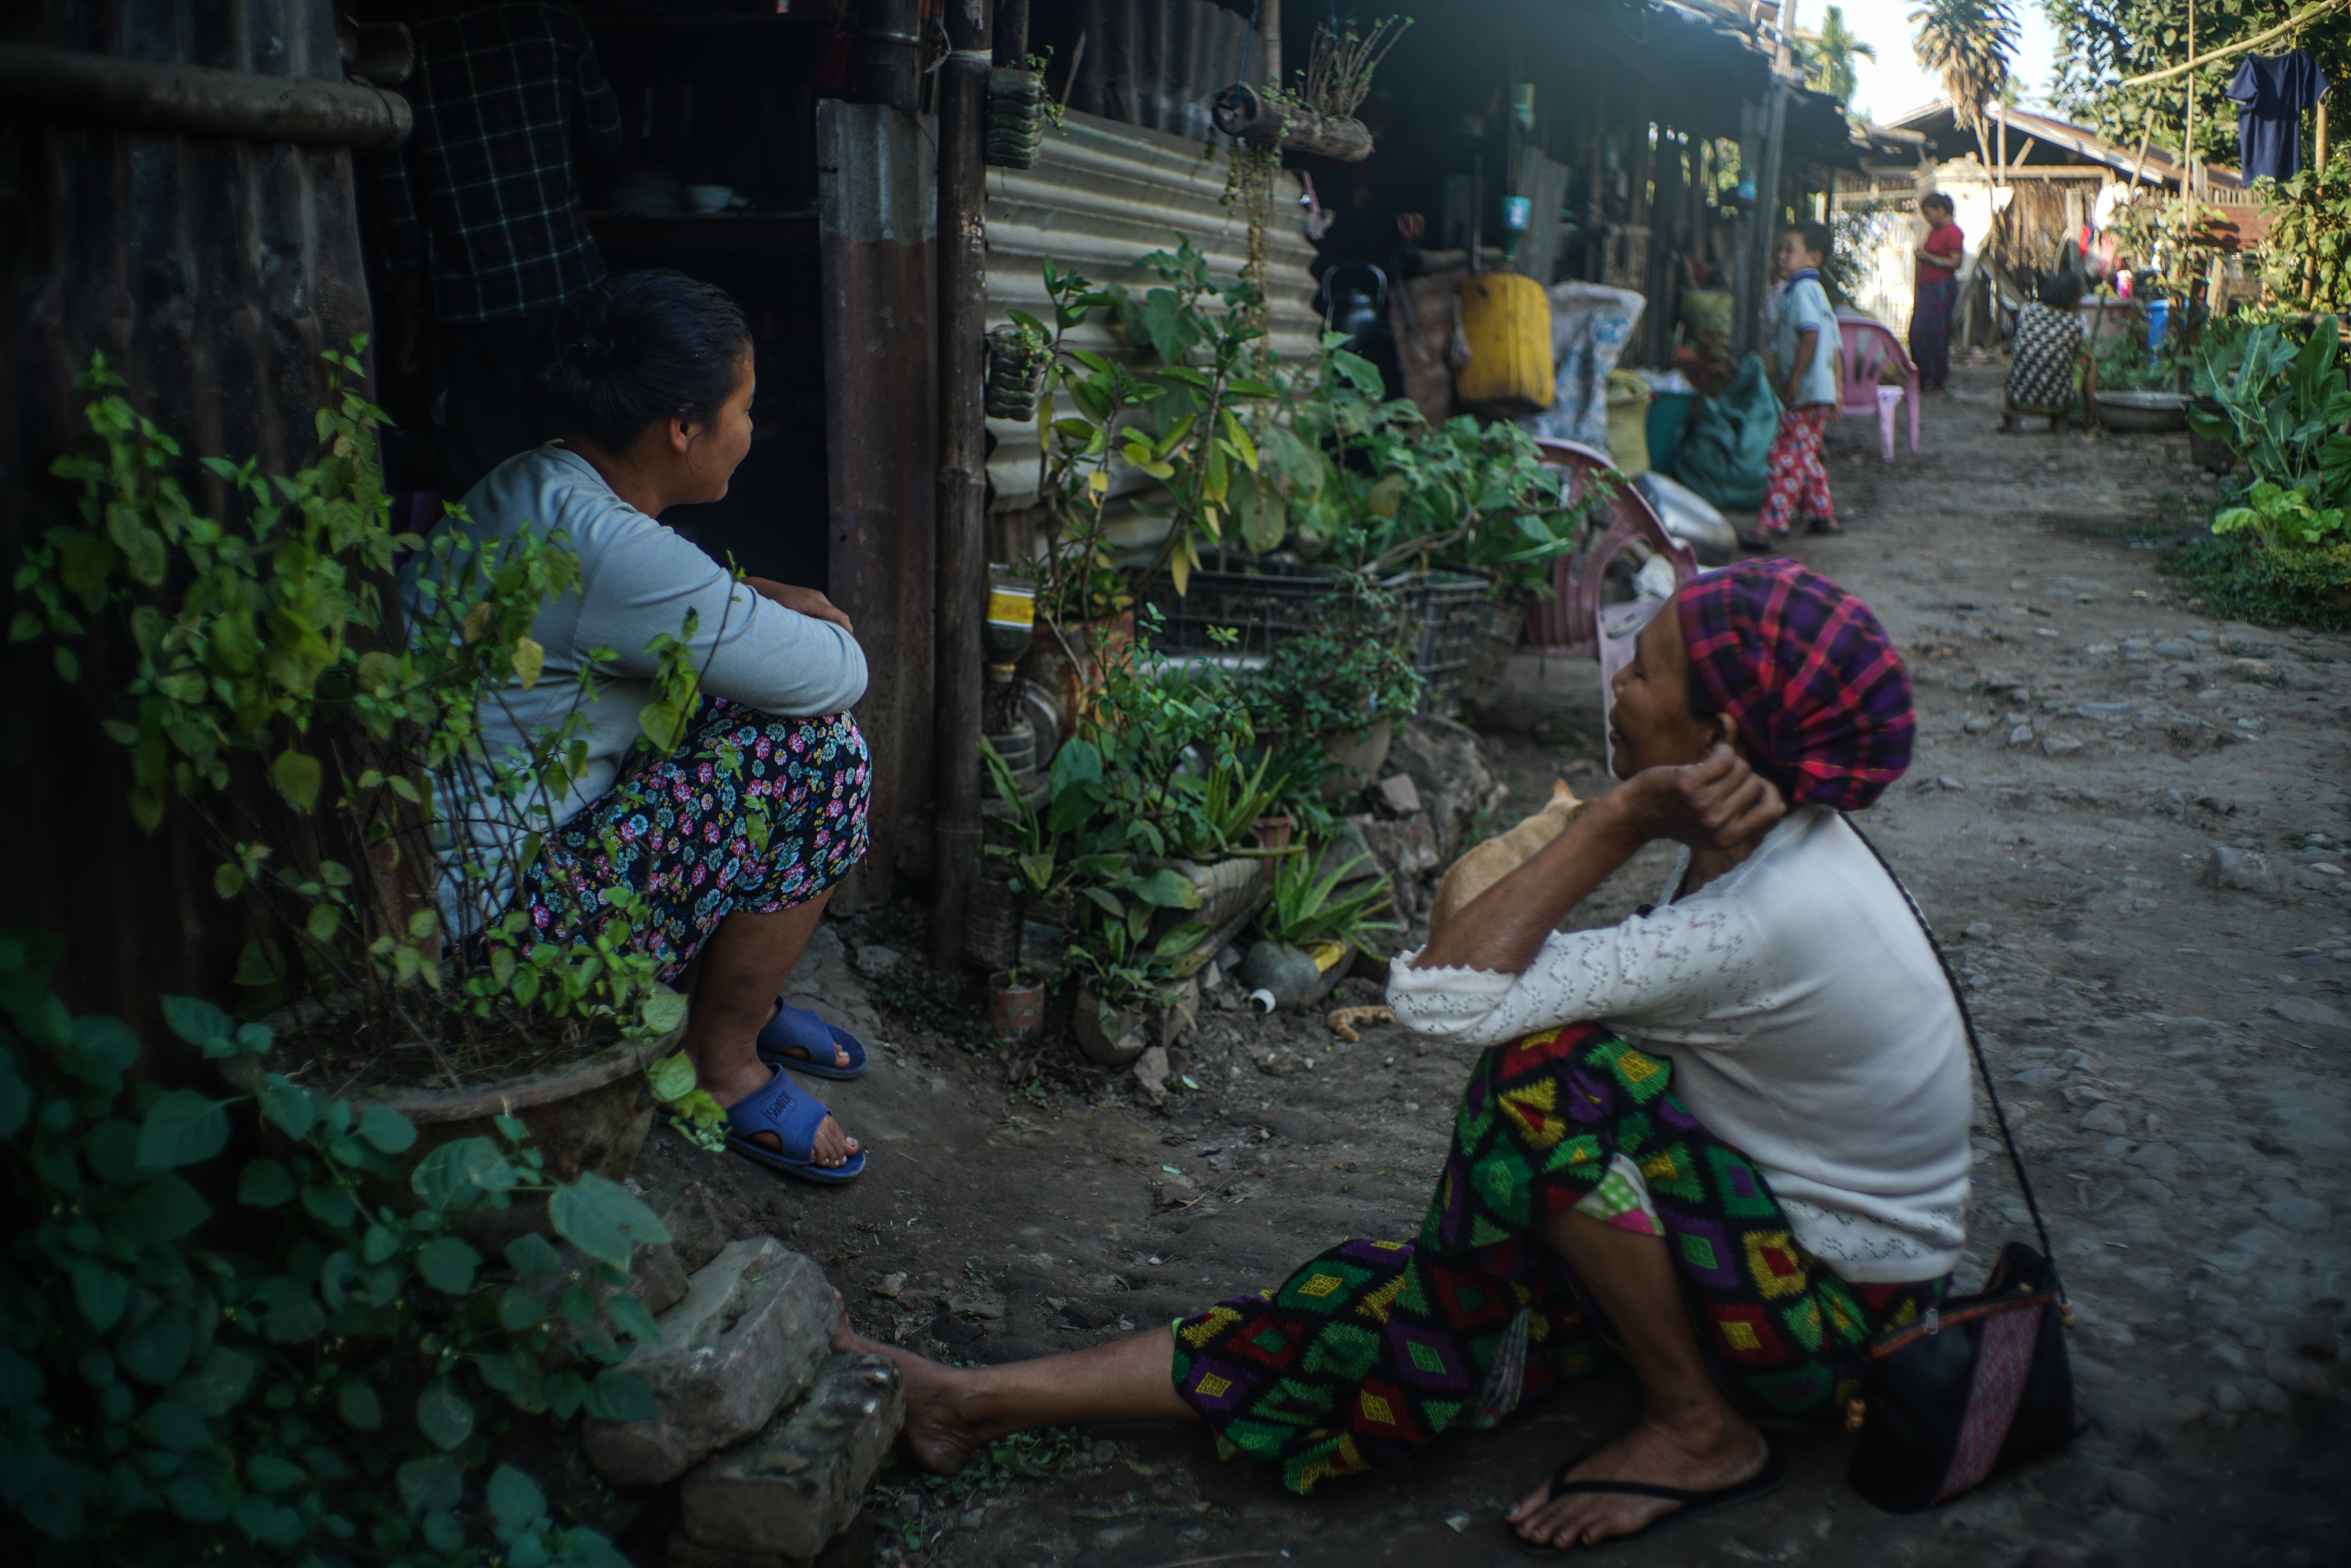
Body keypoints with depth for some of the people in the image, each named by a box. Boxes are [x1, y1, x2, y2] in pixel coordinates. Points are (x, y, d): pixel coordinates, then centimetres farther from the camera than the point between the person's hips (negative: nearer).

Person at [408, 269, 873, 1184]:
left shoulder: (535, 484, 5)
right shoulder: (604, 549, -26)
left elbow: (682, 604, 25)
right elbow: (839, 674, -20)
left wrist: (759, 602, 4)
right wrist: (811, 624, 4)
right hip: (492, 916, -10)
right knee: (816, 747, -16)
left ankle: (738, 996, 20)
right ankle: (722, 1062, -1)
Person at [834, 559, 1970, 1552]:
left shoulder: (1767, 921, -32)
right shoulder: (1770, 840, -4)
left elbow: (1439, 997, -33)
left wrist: (1623, 820, -31)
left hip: (1836, 1304, -8)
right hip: (1762, 1223, 8)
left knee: (1550, 1075, -29)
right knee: (1424, 1308, -9)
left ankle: (1698, 1434, -10)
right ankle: (981, 1403, -10)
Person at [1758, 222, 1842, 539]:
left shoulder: (1801, 290, -11)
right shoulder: (1816, 290, 21)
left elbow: (1810, 334, -25)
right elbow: (1835, 345, 21)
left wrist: (1794, 381, -23)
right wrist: (1836, 392, 21)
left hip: (1805, 394, -10)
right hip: (1821, 392, 10)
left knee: (1785, 455, -12)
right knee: (1806, 455, 17)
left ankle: (1772, 522, -15)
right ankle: (1824, 516, 23)